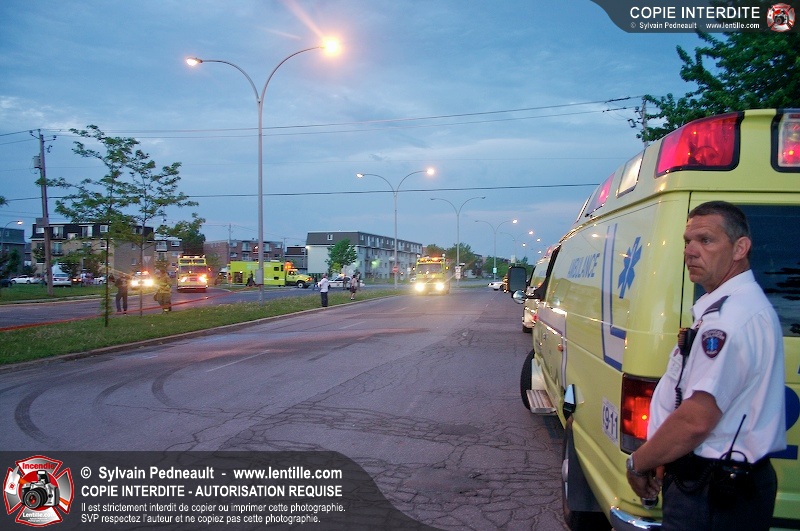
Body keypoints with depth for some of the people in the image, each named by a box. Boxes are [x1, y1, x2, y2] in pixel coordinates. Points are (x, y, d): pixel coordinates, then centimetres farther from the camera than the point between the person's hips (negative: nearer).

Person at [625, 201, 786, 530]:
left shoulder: (729, 315, -23)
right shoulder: (741, 304, 12)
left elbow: (695, 420, -27)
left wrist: (638, 463, -12)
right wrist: (664, 458, 12)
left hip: (710, 494, -10)